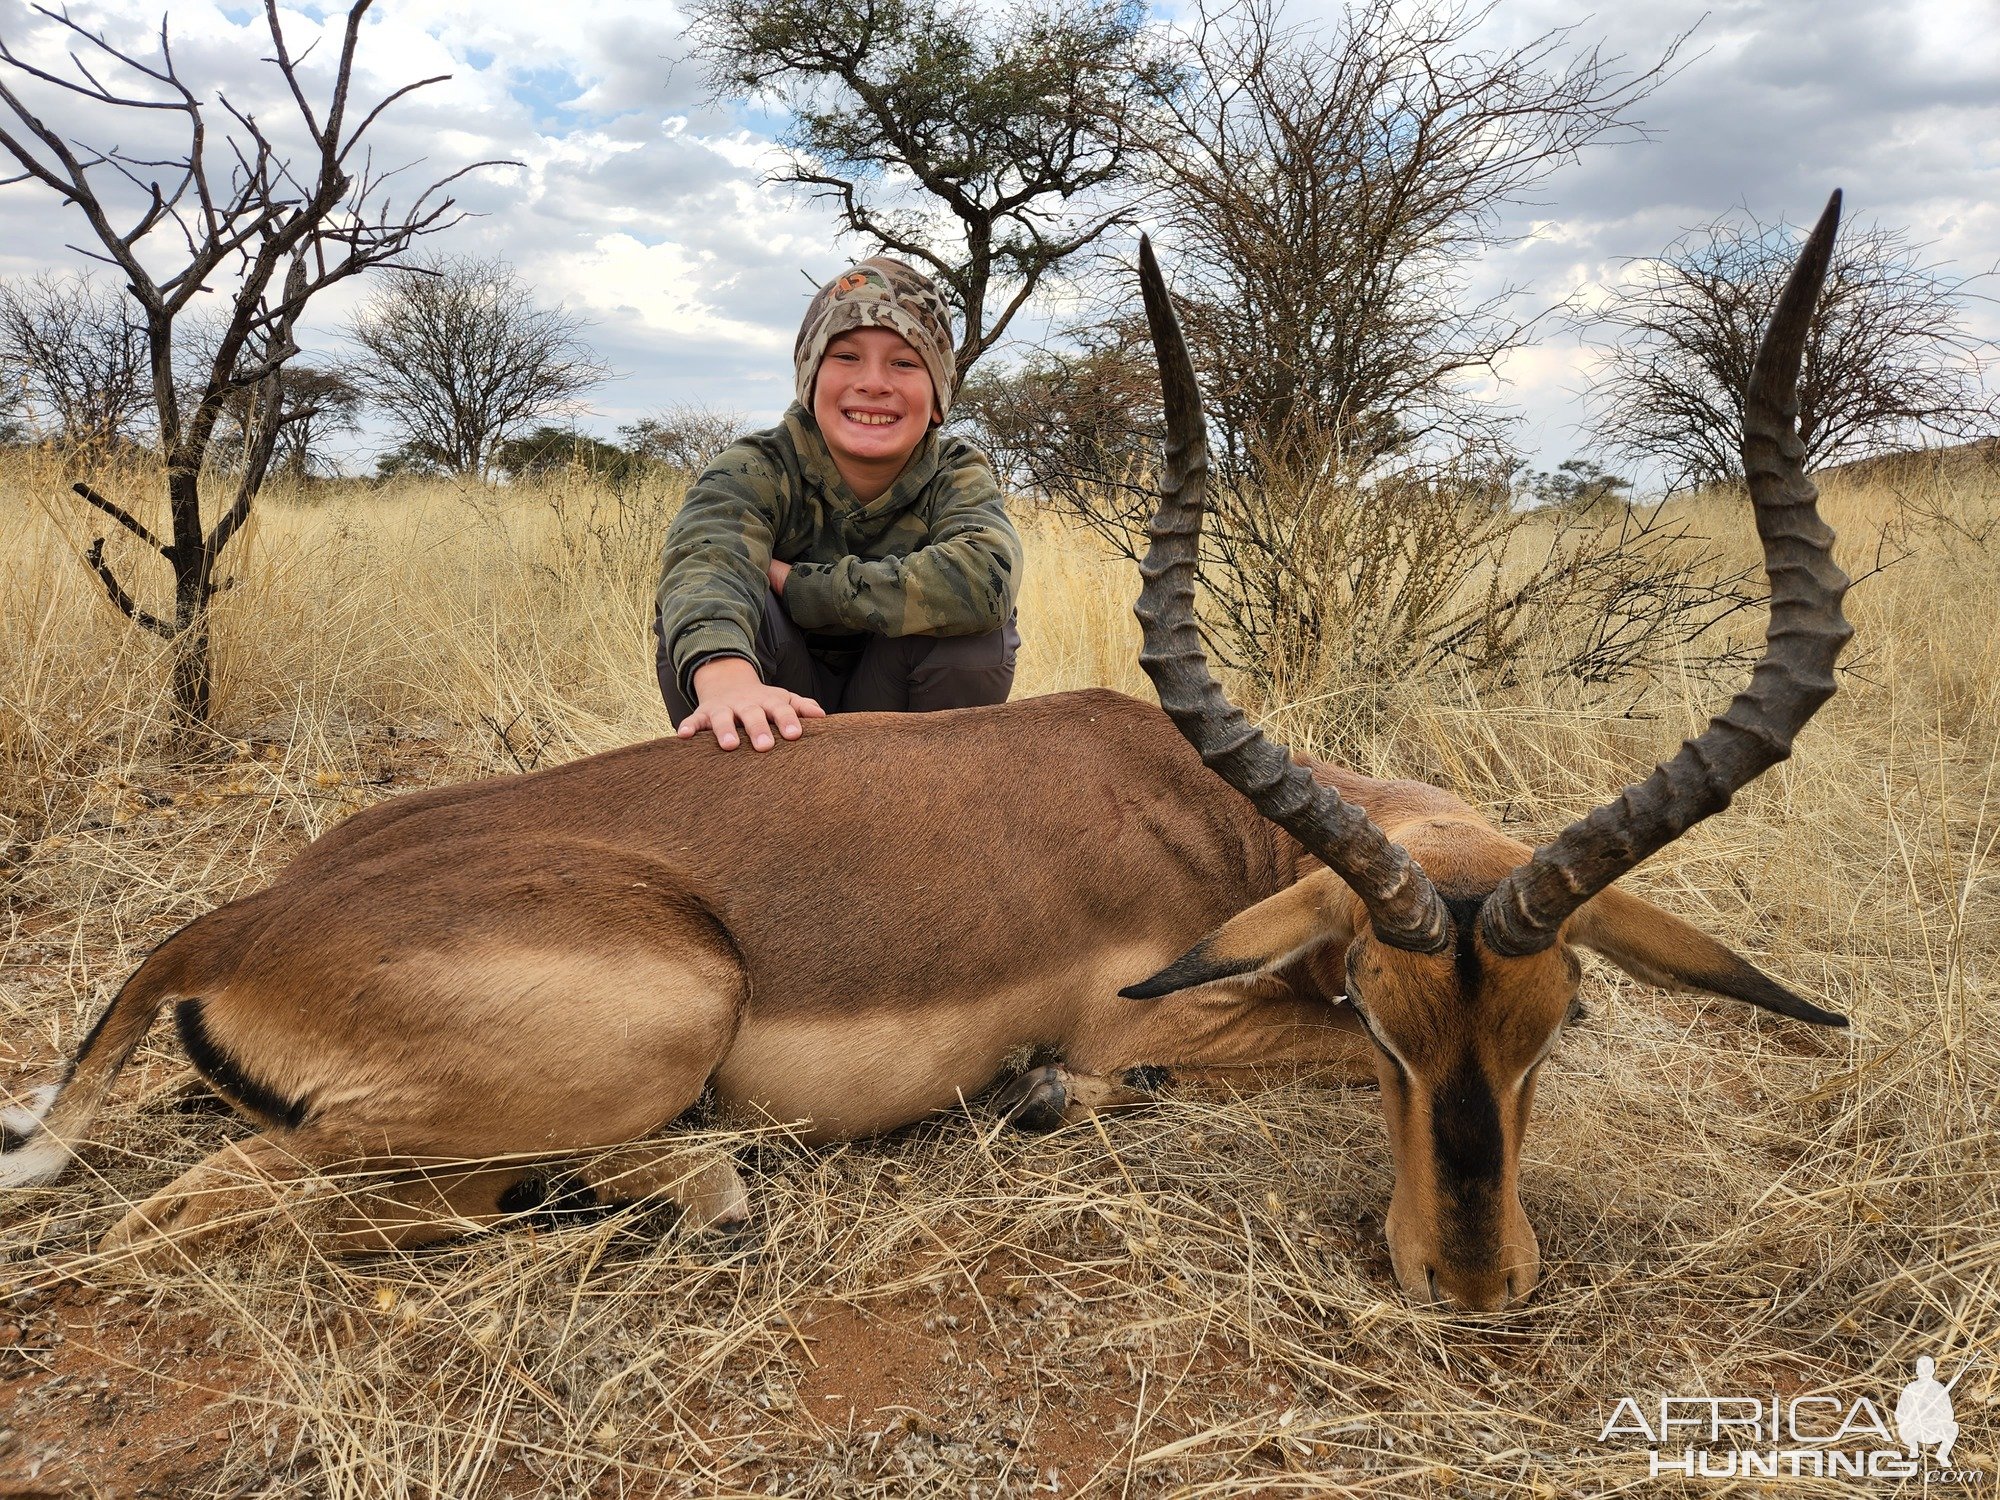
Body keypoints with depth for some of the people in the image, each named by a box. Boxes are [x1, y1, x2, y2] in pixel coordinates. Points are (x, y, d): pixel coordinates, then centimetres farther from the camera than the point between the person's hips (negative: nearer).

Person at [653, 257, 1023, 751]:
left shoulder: (957, 476, -9)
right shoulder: (756, 470, -13)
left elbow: (984, 578, -34)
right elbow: (706, 555, -39)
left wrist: (794, 584, -31)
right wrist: (725, 673, -63)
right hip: (772, 731, -1)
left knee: (974, 621, -26)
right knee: (697, 607, -28)